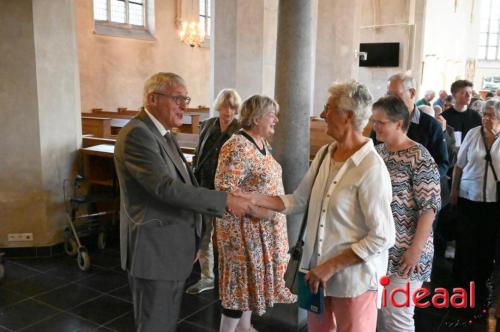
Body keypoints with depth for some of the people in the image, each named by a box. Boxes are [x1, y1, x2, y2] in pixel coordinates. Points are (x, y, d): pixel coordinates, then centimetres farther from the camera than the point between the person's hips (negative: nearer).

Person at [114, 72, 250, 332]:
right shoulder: (137, 134, -19)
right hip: (154, 250, -9)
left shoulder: (163, 133, 13)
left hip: (172, 249, 9)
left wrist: (191, 242, 17)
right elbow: (166, 187, -29)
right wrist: (226, 200, -25)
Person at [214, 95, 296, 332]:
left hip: (264, 227, 9)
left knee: (253, 277, 19)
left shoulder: (262, 143, 9)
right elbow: (224, 189, -25)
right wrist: (258, 209, -27)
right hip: (245, 228, -9)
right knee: (241, 280, 3)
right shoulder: (237, 147, -21)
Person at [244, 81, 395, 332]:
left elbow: (382, 238, -21)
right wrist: (256, 199, -4)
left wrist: (331, 266, -19)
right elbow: (299, 201, 6)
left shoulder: (371, 169, -22)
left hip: (353, 277, -7)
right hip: (319, 269, 7)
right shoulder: (323, 154, 1)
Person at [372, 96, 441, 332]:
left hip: (403, 253, -6)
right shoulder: (378, 150, 7)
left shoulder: (419, 158, -14)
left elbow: (429, 207, -16)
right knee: (376, 312, 16)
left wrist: (416, 250, -19)